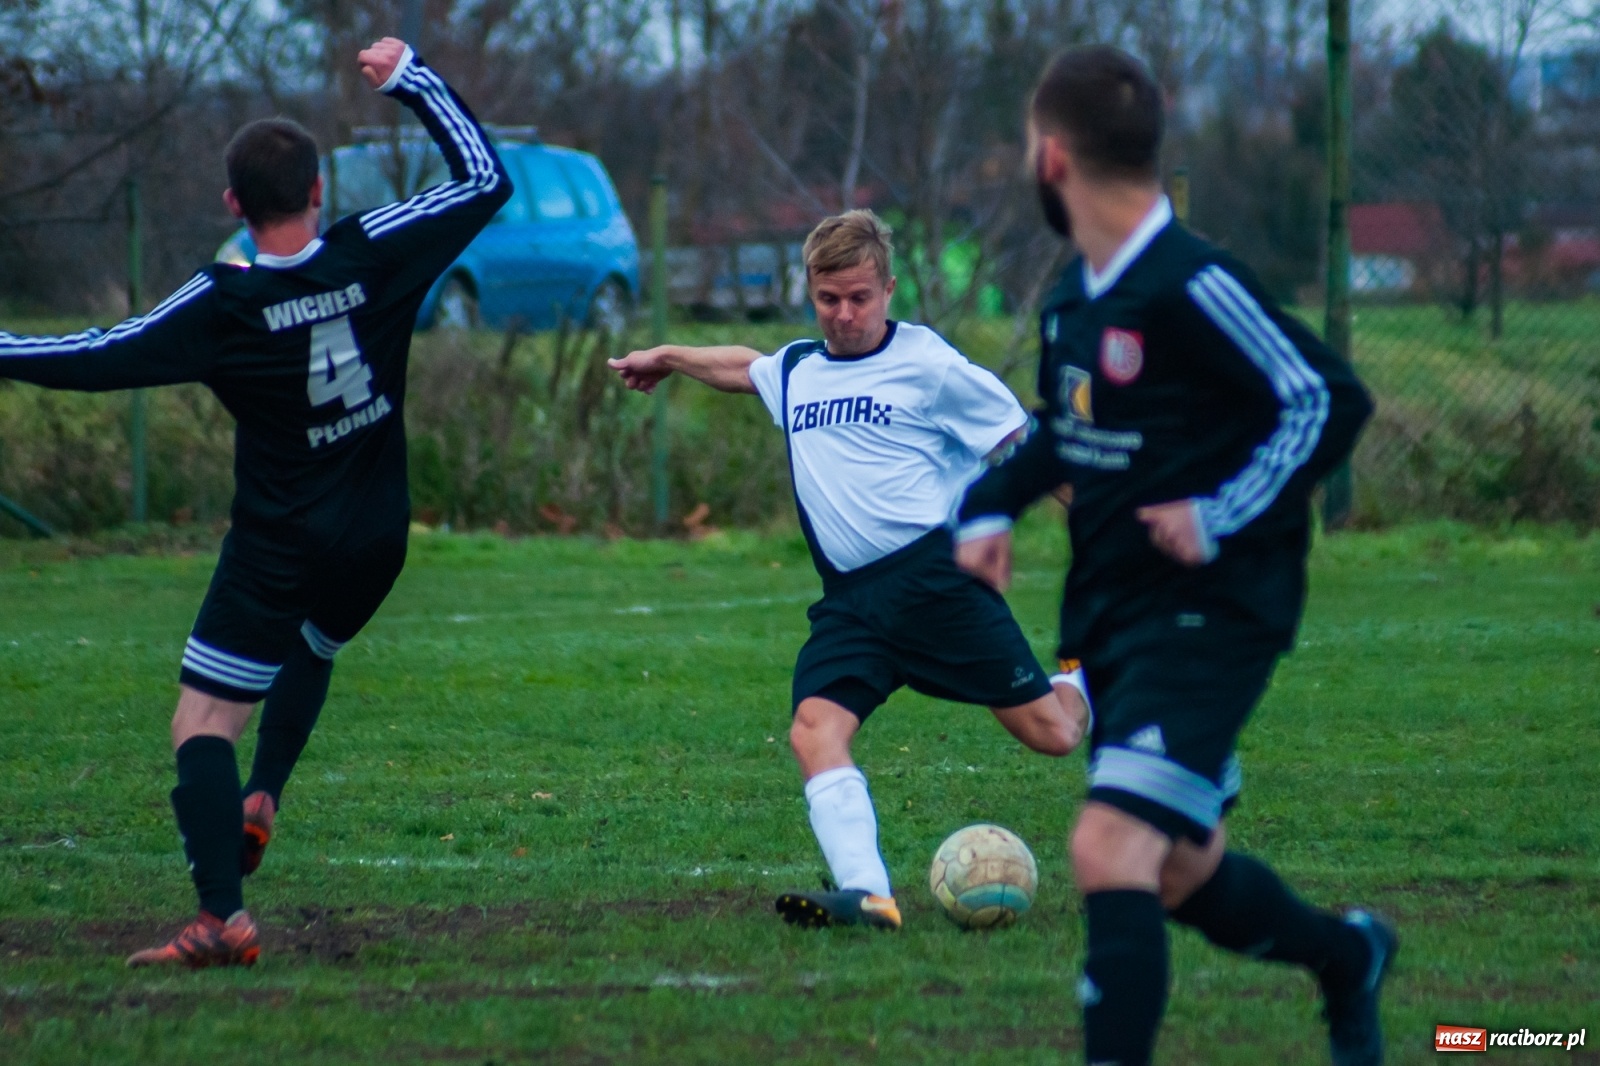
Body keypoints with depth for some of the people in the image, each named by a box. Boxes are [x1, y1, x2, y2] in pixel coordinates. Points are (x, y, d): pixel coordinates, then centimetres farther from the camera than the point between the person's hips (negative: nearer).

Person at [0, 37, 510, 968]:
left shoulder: (223, 306, -16)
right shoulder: (376, 255, -9)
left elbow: (102, 359, -14)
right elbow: (486, 179, 1)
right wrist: (410, 77, 7)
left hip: (278, 548, -5)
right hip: (376, 542, 5)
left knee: (202, 728, -4)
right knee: (312, 650, 36)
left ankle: (225, 918, -17)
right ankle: (261, 803, 21)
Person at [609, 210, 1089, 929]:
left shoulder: (929, 366, -1)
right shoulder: (794, 371, 16)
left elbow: (1023, 451, 3)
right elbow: (743, 366, 41)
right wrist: (669, 358, 54)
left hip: (933, 573, -5)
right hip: (848, 597, 5)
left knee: (1050, 735, -4)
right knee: (814, 728, -21)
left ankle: (1087, 687, 34)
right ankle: (866, 895, -32)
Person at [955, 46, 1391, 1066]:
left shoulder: (1193, 287, -19)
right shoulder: (1073, 299, 8)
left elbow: (1329, 399, -21)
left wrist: (1223, 515, -22)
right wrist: (990, 507, 9)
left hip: (1210, 618, -9)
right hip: (1111, 618, 9)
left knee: (1110, 854, -21)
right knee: (1184, 872, 20)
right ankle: (1349, 958, 46)